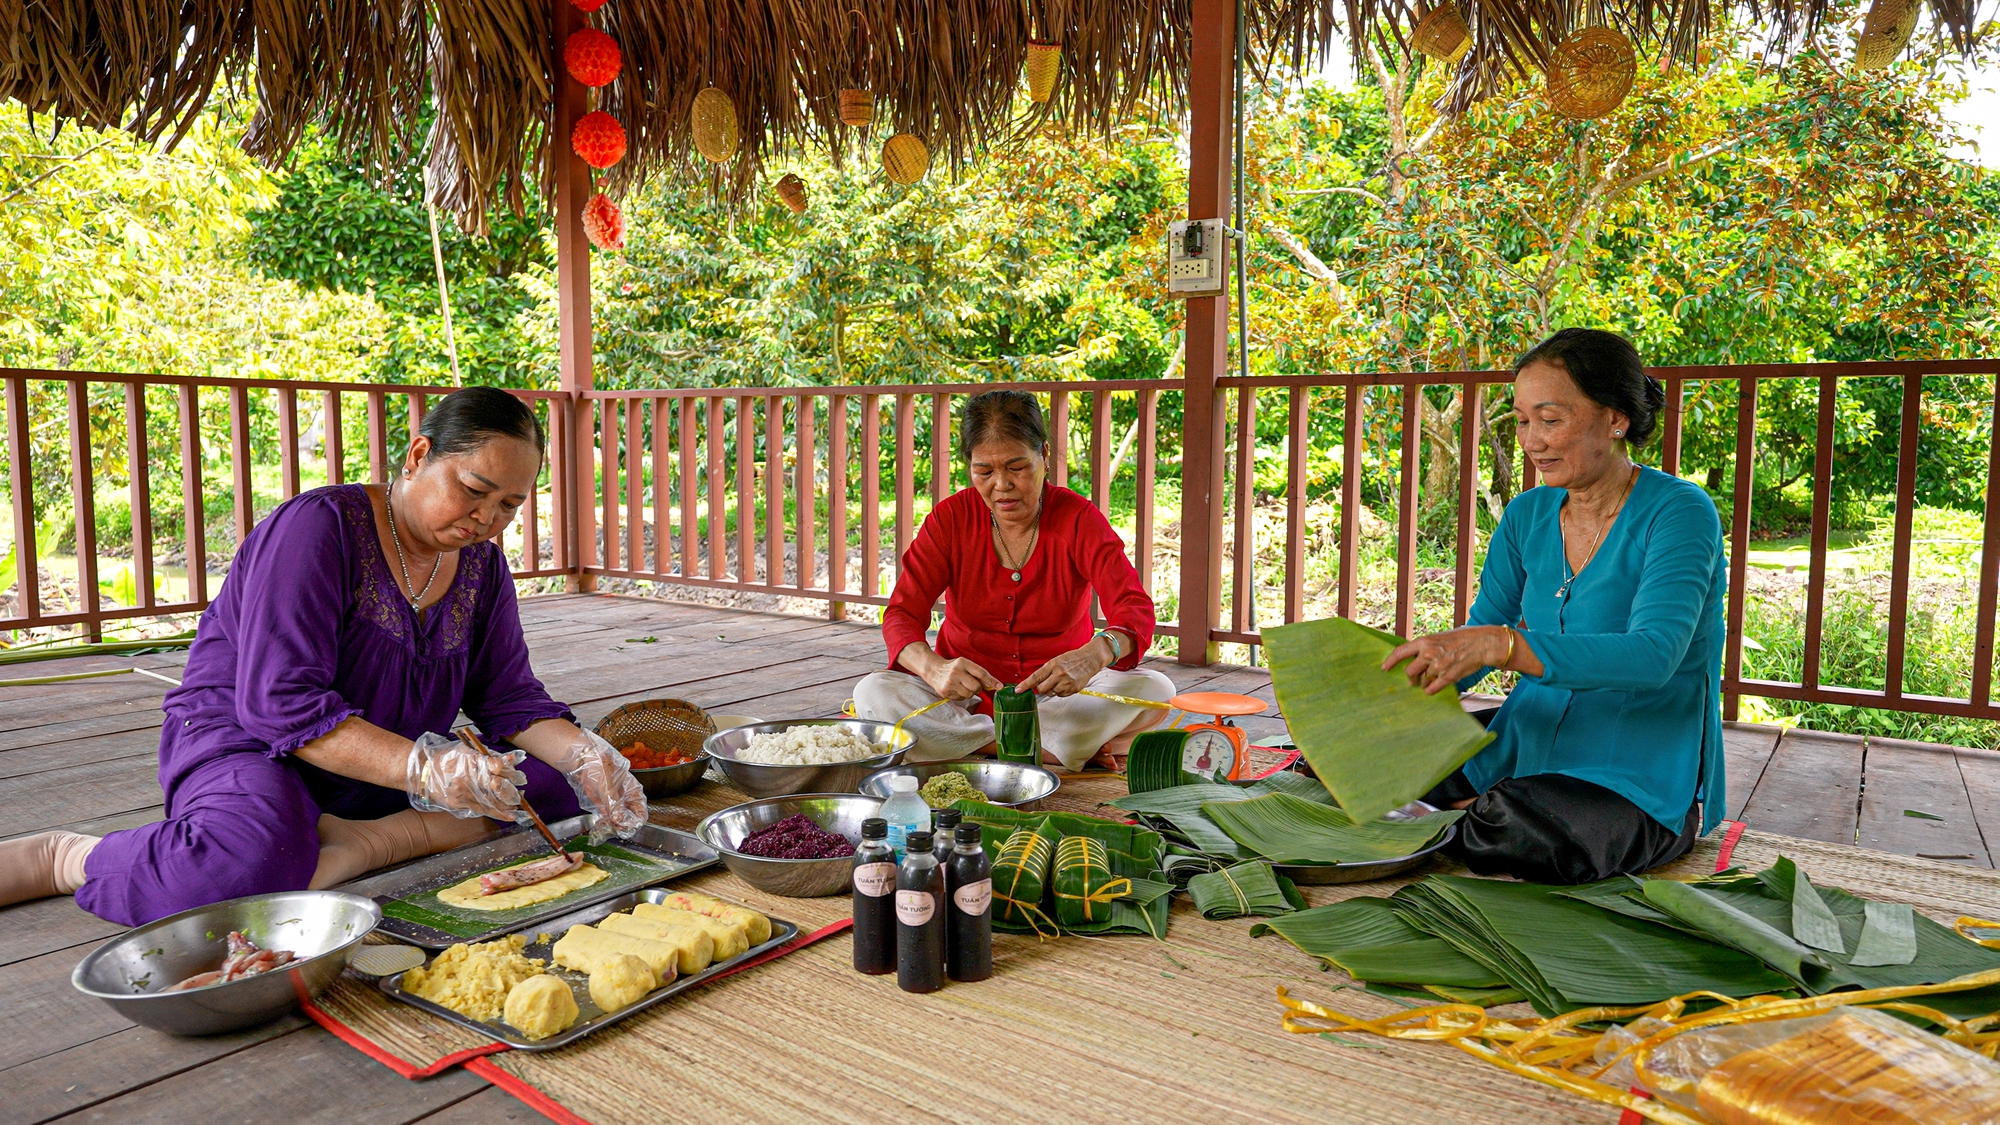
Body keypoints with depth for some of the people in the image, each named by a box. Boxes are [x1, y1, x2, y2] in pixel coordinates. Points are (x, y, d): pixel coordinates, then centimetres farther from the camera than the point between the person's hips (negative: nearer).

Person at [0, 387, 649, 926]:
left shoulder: (481, 565, 4)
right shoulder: (319, 526, -17)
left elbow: (510, 700, 3)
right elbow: (282, 703, -25)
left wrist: (586, 755, -18)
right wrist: (424, 768, -37)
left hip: (385, 774, 6)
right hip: (248, 745, -6)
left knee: (561, 780, -12)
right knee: (259, 859, -40)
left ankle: (362, 843, -22)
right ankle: (57, 857, -13)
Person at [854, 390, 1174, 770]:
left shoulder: (1079, 520, -8)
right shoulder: (951, 518, -5)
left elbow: (1136, 609, -21)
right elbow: (902, 614, -13)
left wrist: (1095, 655, -46)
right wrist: (934, 668, -37)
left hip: (1057, 696, -1)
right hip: (967, 698, 1)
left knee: (1155, 689, -26)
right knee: (873, 693, -27)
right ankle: (1062, 750, -26)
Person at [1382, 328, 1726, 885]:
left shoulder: (1680, 512, -14)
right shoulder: (1528, 515, 6)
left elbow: (1653, 656, -29)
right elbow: (1473, 639, 6)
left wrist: (1499, 645, -41)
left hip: (1643, 776, -5)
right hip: (1528, 745, 5)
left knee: (1518, 836, -34)